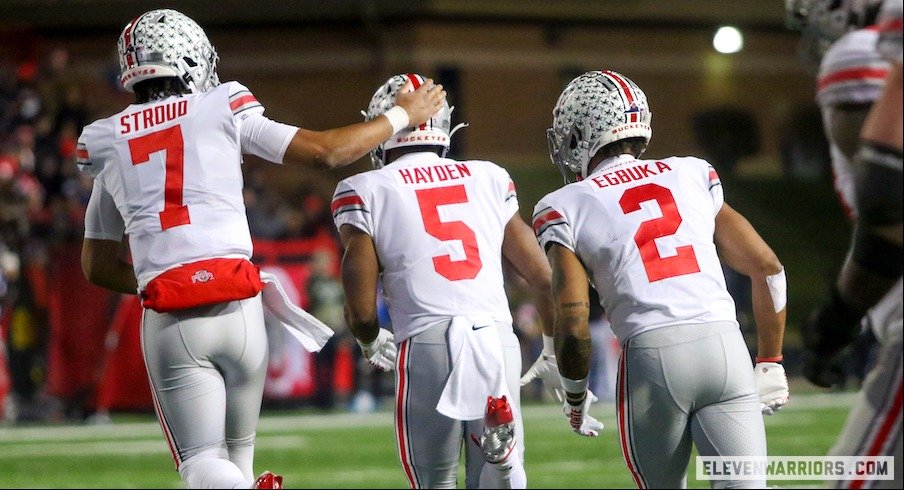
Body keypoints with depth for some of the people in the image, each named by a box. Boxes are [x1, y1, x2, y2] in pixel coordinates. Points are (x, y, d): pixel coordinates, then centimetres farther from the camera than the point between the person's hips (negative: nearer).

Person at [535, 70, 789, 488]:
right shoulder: (693, 176, 18)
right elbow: (767, 268, 16)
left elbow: (573, 325, -1)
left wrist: (574, 395, 17)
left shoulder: (567, 207, 8)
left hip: (651, 355, -2)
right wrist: (770, 362, 24)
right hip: (724, 343, 2)